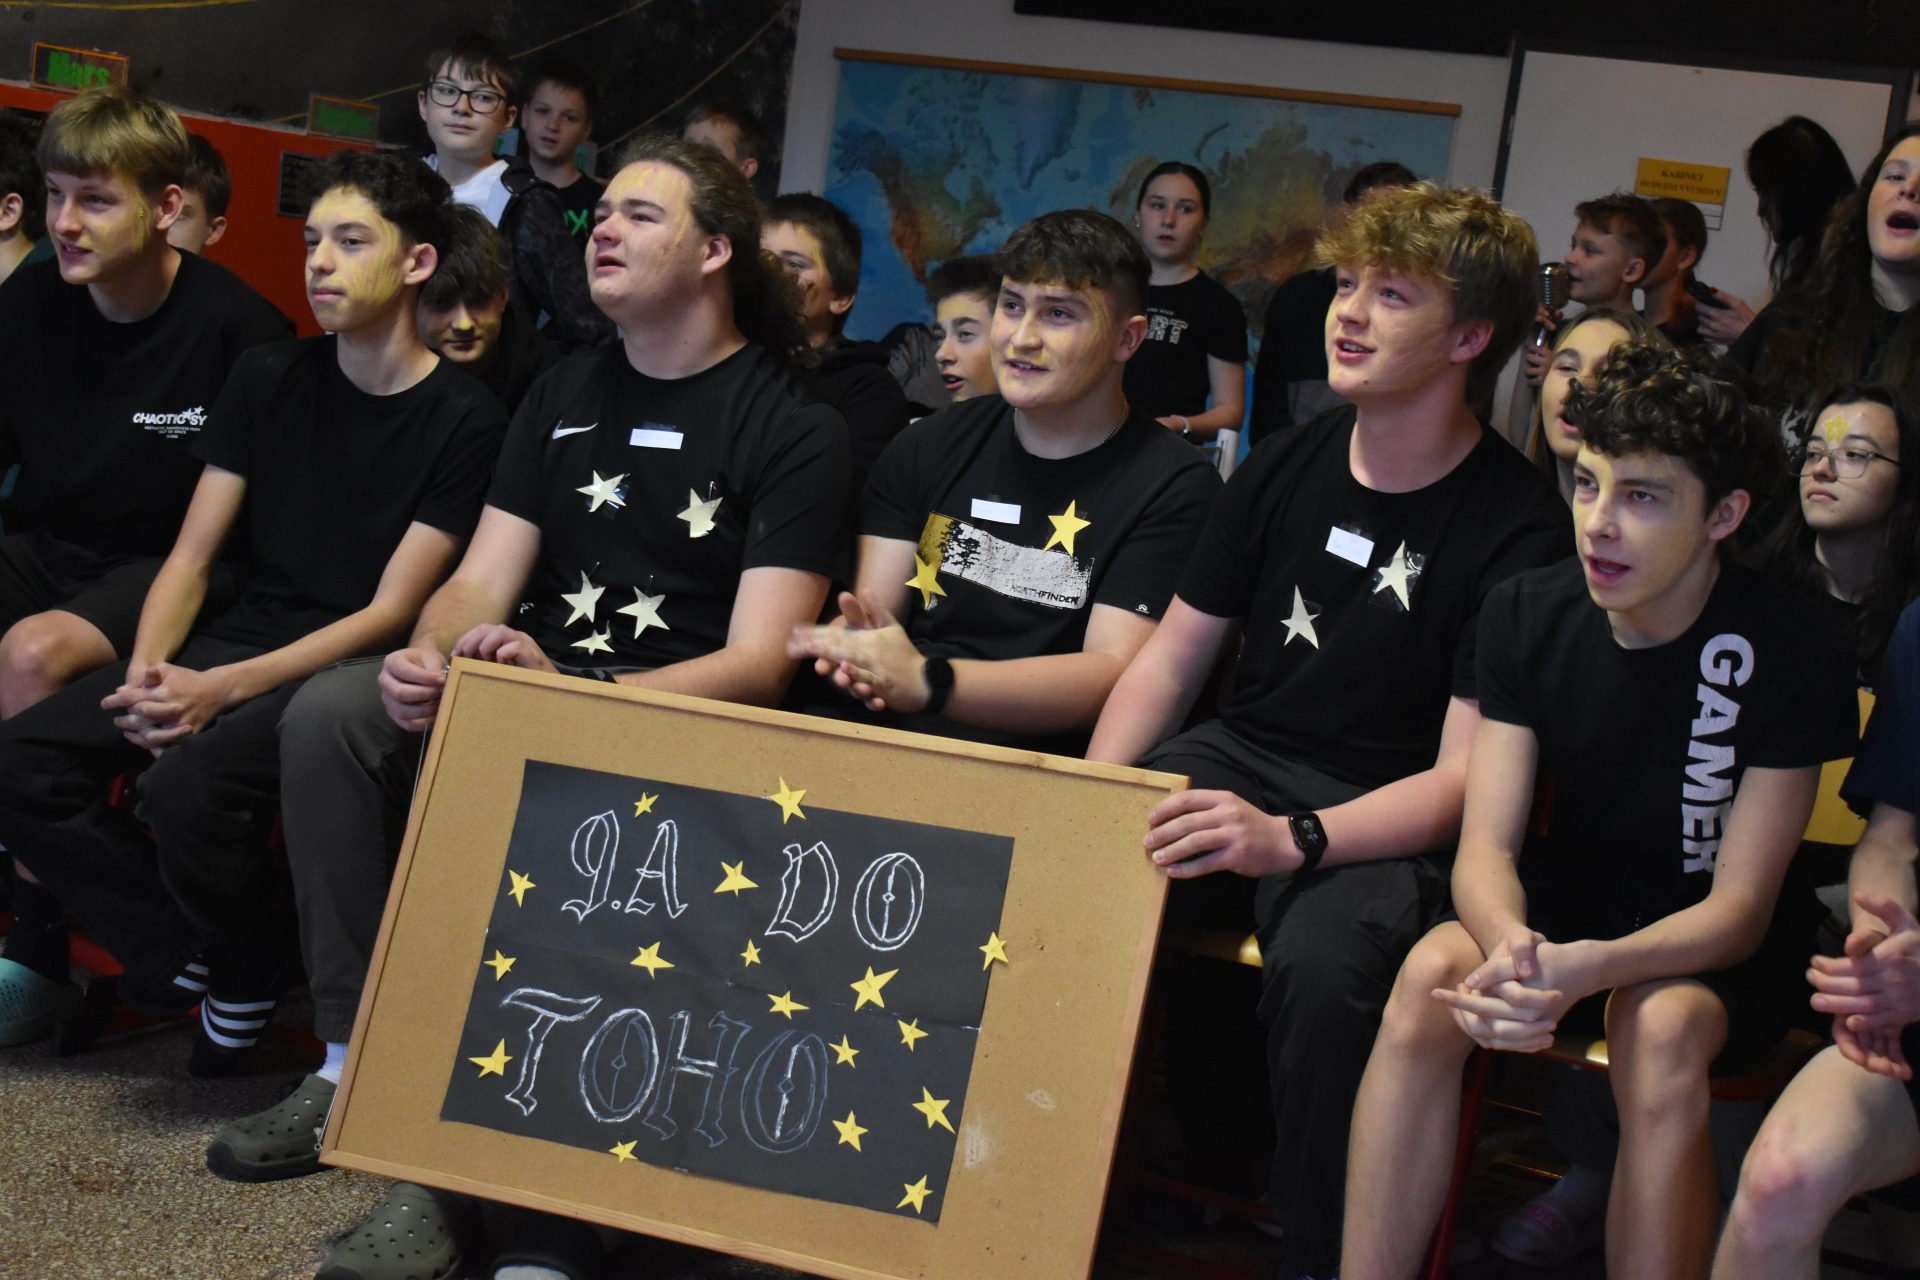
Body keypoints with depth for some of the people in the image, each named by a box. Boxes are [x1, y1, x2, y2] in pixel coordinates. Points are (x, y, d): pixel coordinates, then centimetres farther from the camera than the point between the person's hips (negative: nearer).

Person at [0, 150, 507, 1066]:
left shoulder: (464, 423, -5)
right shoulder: (269, 380, 12)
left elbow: (389, 613, -10)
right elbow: (192, 556, 9)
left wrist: (225, 689, -21)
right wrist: (149, 671, -12)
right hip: (240, 637, 6)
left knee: (189, 788, -34)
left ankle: (251, 965, -2)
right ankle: (190, 955, -1)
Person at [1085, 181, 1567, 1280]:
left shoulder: (1519, 527, -9)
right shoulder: (1288, 467, 8)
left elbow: (1465, 778, -15)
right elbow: (1170, 661, 12)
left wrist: (1291, 839, -31)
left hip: (1385, 823, -5)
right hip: (1238, 763, 5)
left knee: (1326, 963, -38)